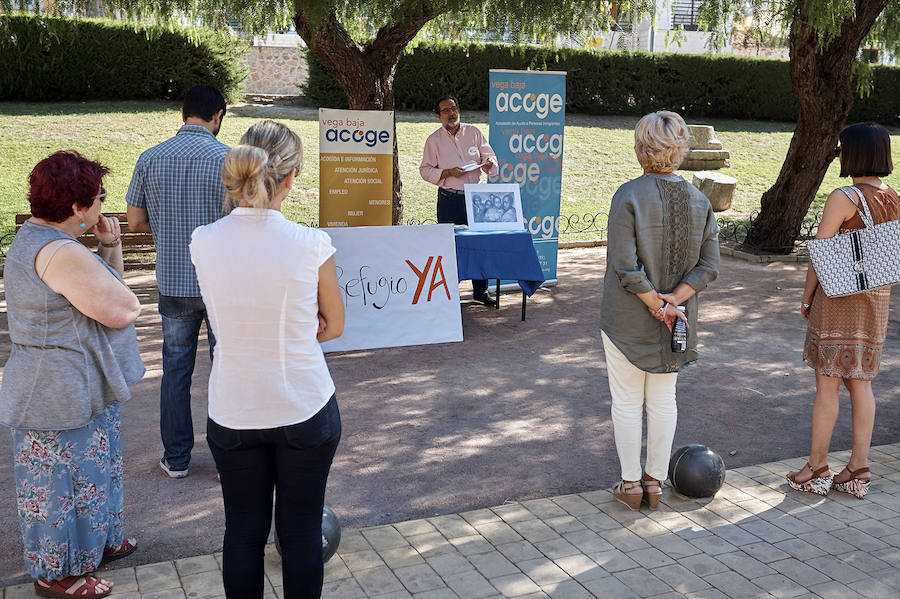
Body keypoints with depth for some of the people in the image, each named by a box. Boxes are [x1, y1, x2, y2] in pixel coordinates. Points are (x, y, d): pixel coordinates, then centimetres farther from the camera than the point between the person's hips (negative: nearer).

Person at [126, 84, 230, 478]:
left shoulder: (150, 159, 1)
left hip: (172, 280, 3)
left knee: (175, 368, 13)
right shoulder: (226, 158, -11)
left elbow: (135, 221, 6)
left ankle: (176, 457, 21)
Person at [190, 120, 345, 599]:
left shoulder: (203, 243, -9)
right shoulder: (311, 245, -18)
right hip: (305, 410, -2)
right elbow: (333, 326, -2)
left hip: (233, 412, 2)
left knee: (243, 530, 16)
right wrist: (293, 334, 3)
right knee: (301, 529, 14)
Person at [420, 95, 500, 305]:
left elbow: (489, 156, 12)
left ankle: (480, 291, 14)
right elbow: (425, 170, 3)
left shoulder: (473, 132, 9)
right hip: (449, 199, -2)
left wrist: (489, 163, -11)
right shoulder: (434, 140, 4)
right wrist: (447, 173, -13)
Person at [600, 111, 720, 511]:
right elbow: (709, 265, -3)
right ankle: (655, 481, 25)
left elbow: (625, 266, -21)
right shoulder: (699, 201, -1)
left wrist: (656, 303, -12)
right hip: (676, 322, 4)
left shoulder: (629, 196, -16)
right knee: (664, 400, 16)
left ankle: (630, 484, 19)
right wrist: (672, 300, -9)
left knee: (627, 402, 9)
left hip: (627, 320, -4)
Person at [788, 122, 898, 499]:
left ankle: (817, 468, 11)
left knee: (827, 383, 2)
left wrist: (807, 298, -3)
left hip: (838, 297, -7)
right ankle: (858, 471, 17)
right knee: (860, 383, 12)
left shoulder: (842, 198, -15)